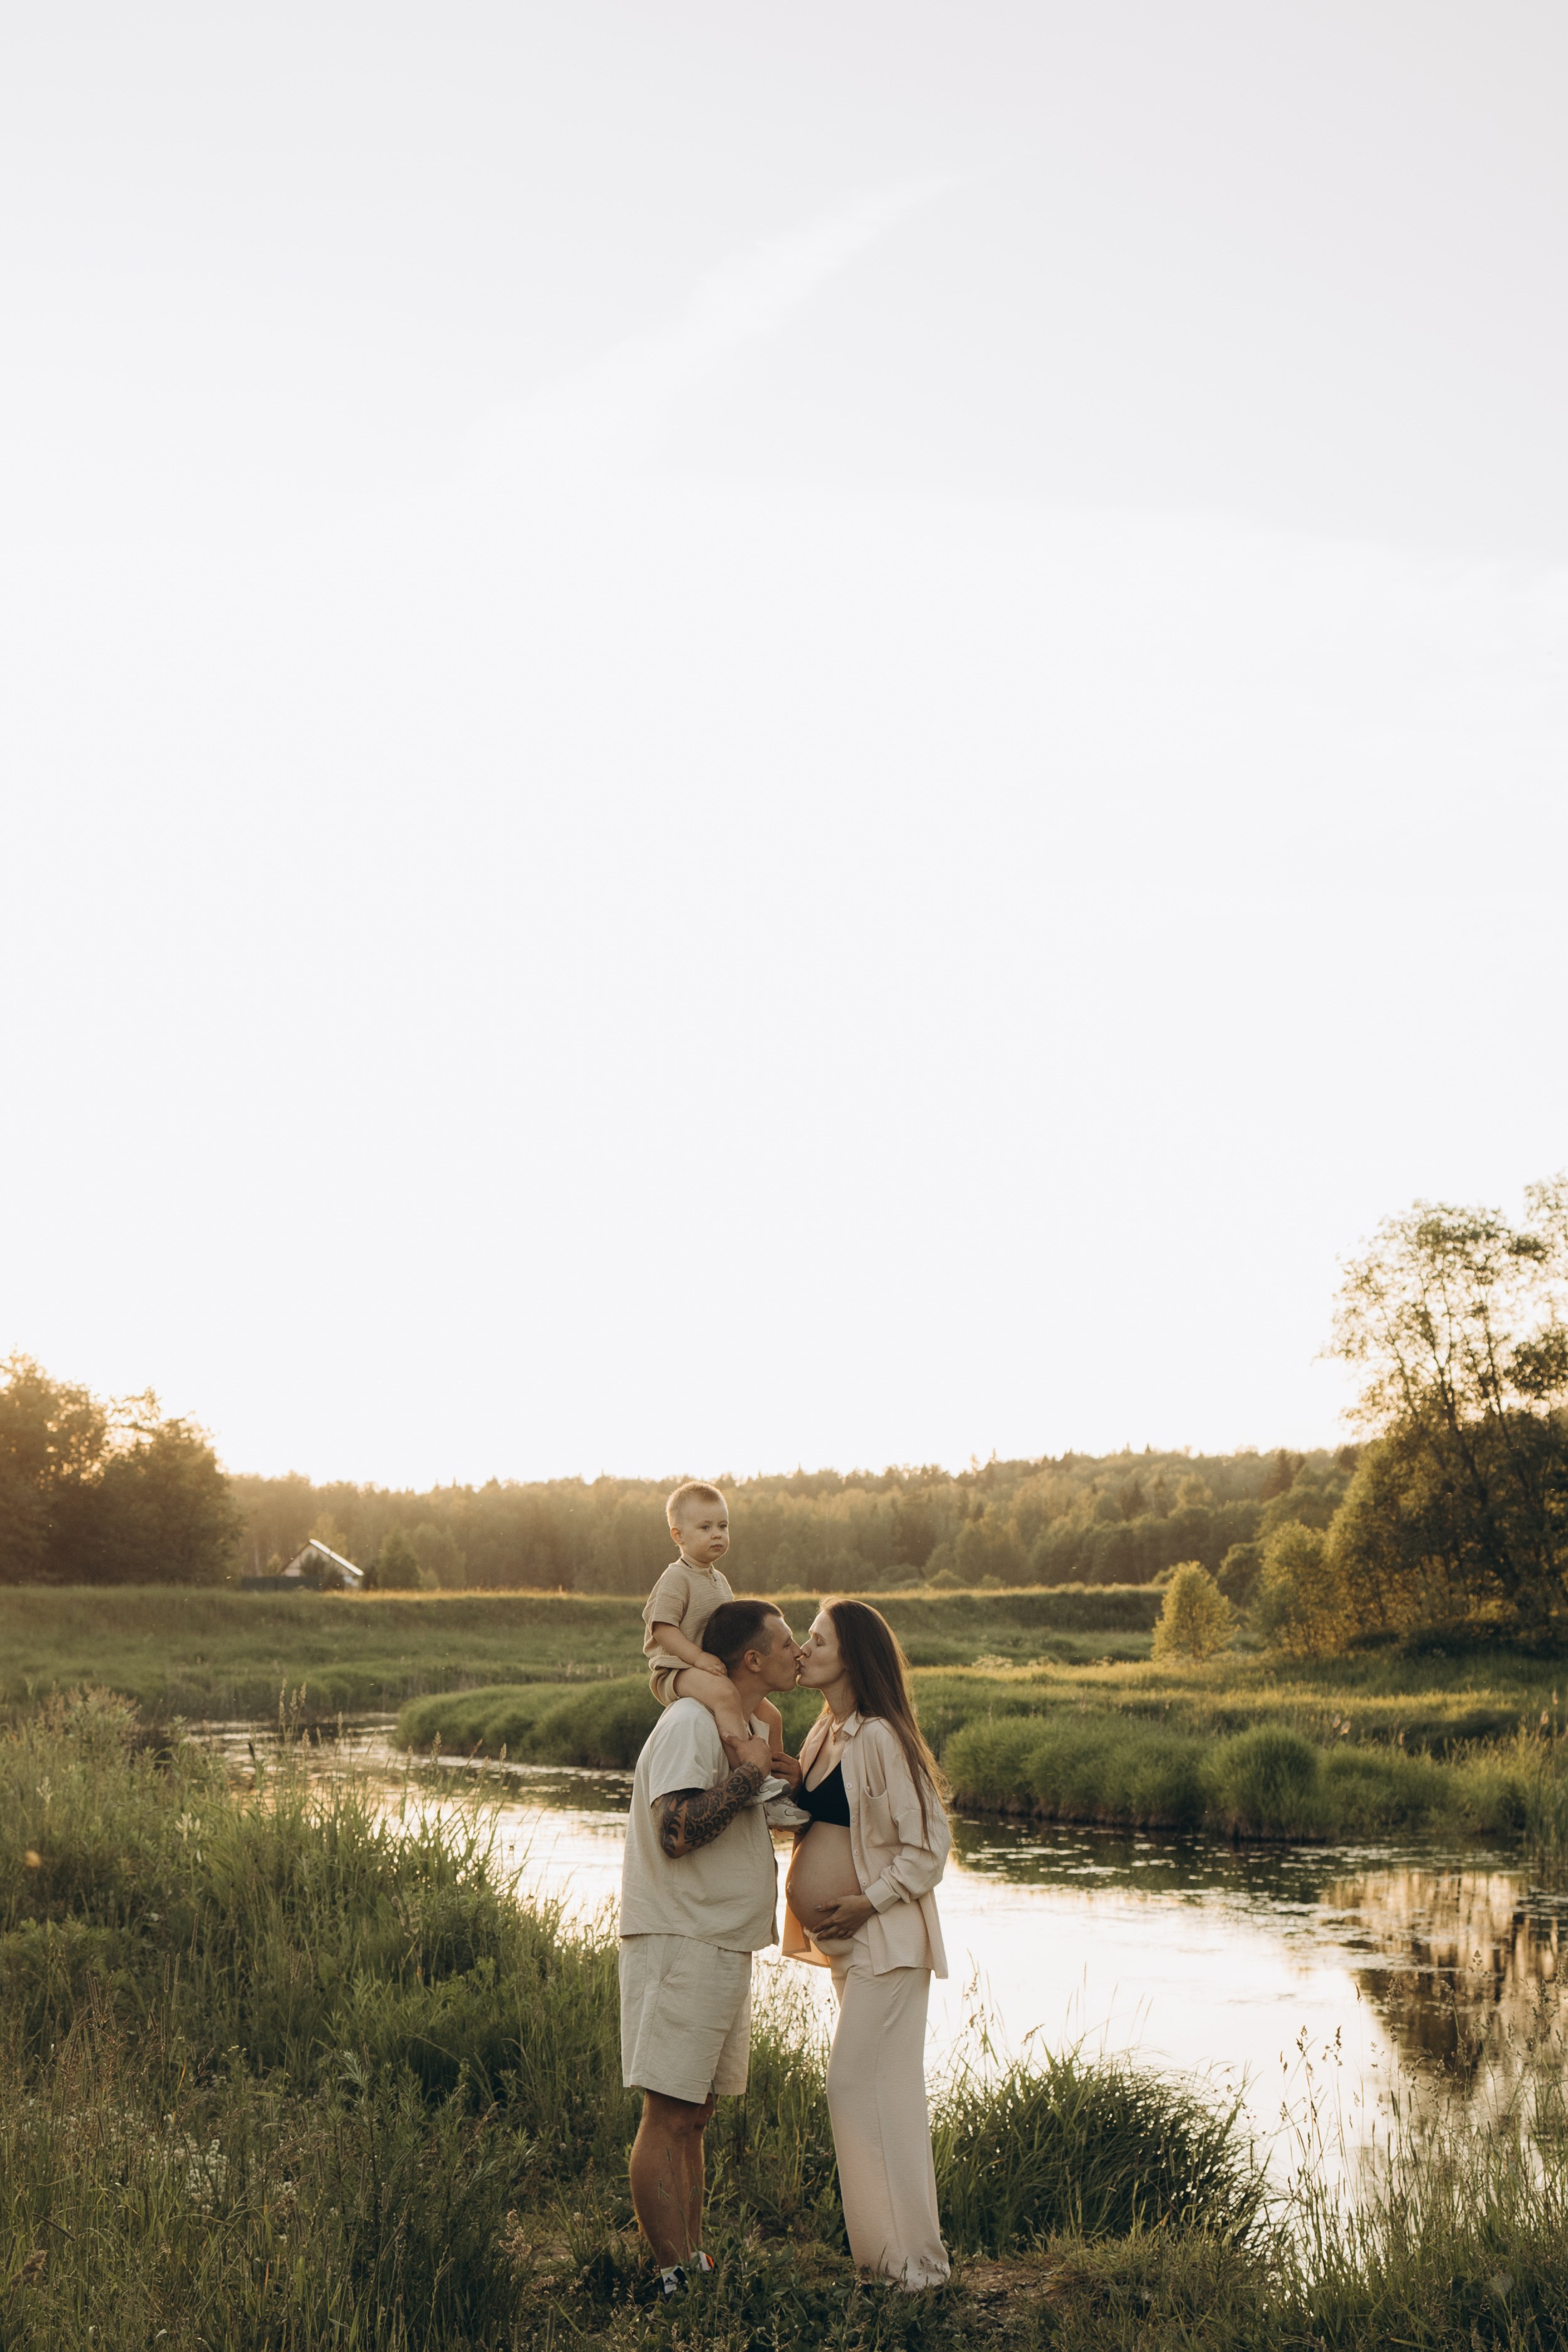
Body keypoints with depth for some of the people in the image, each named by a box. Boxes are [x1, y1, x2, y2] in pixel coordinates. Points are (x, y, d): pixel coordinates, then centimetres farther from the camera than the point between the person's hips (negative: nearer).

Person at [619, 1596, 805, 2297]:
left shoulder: (753, 1728, 17)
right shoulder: (690, 1723, -14)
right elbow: (677, 1831, -25)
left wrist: (788, 1780, 13)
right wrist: (749, 1774, -18)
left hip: (724, 1945, 10)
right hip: (681, 1944, -10)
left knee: (694, 2115, 13)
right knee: (667, 2115, -6)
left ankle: (693, 2265, 18)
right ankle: (674, 2277, -4)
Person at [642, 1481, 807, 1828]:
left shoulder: (718, 1580, 18)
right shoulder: (676, 1578, -10)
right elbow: (662, 1628, -20)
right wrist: (698, 1656, -29)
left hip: (712, 1669, 10)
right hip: (676, 1671, -10)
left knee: (771, 1716, 9)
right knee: (723, 1692, -38)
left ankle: (776, 1796, 18)